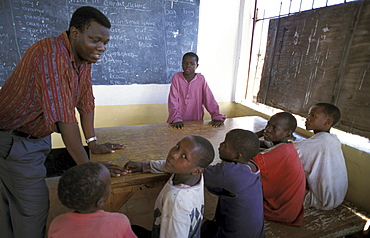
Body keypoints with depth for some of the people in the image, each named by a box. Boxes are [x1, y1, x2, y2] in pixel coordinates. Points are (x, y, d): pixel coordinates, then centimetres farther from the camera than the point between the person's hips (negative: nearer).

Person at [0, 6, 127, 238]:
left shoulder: (85, 58, -2)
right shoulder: (52, 53, -28)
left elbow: (85, 102, 3)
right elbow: (64, 117, -32)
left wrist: (93, 143, 4)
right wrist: (86, 167, -27)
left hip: (37, 138, 8)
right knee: (33, 209, 3)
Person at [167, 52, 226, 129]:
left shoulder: (201, 79, 0)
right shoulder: (176, 77, -2)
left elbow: (209, 99, -4)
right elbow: (173, 100, -8)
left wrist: (217, 117, -16)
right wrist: (176, 119, -20)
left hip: (196, 121, 1)